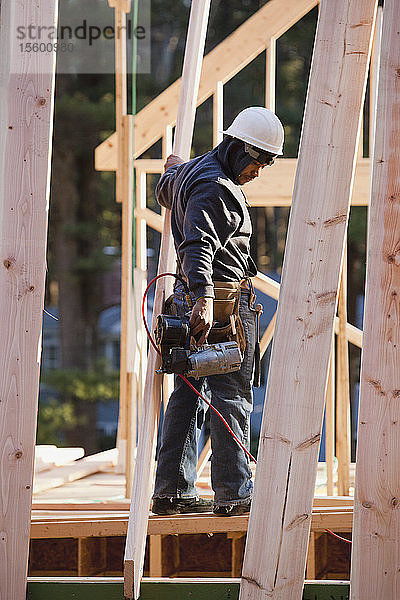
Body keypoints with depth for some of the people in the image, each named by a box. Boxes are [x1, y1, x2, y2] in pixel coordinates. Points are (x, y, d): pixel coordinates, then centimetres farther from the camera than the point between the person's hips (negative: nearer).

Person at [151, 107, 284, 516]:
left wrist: (173, 169, 62)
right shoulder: (216, 188, -18)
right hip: (222, 301, -10)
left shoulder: (190, 171, 14)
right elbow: (199, 245, -32)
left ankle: (172, 491, 12)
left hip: (191, 298, 10)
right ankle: (234, 493, -8)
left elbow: (163, 194, 39)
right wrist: (204, 298, -45)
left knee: (187, 394, 10)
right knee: (232, 397, -7)